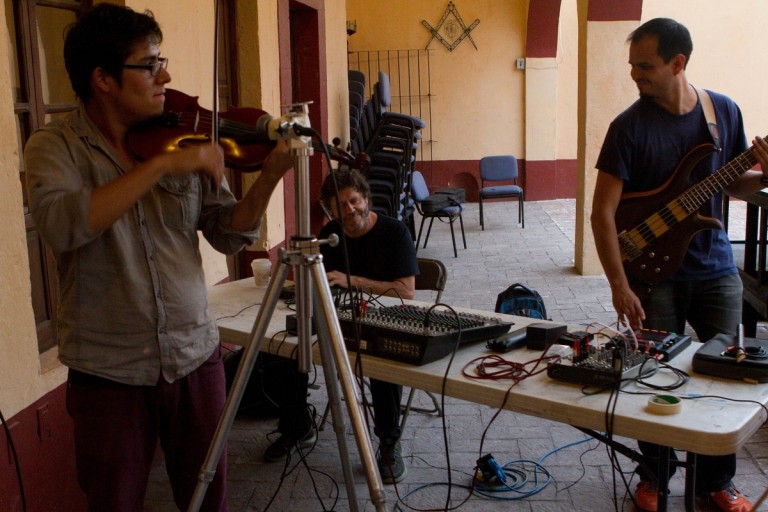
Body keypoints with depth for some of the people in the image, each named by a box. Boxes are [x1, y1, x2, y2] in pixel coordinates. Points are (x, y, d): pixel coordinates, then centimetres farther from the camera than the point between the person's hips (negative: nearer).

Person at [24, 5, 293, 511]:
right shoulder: (56, 145, -7)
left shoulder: (181, 137, 1)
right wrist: (161, 165, -30)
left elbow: (228, 234, 2)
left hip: (196, 356, 3)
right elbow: (61, 225, -28)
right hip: (109, 372, -2)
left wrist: (269, 178, -14)